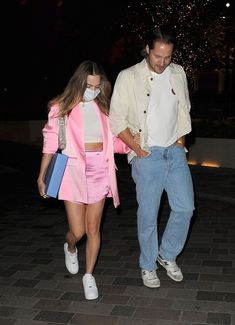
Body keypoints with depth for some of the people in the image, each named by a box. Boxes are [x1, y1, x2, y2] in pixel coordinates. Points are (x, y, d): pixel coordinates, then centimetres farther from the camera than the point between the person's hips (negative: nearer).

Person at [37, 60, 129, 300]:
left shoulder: (102, 107, 8)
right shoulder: (62, 107, -2)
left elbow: (111, 140, 10)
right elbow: (50, 142, 2)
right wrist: (42, 175, 4)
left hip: (100, 170, 3)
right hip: (73, 169, -3)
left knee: (93, 228, 7)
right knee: (77, 230, -1)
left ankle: (89, 276, 24)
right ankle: (70, 248, 37)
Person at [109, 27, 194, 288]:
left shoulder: (178, 73, 7)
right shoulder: (128, 77, -7)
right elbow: (117, 120, -7)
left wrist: (180, 142, 7)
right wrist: (138, 150, -9)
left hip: (175, 152, 5)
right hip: (147, 155, -4)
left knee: (185, 208, 4)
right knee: (148, 215, 2)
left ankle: (167, 255, 27)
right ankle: (148, 266, 23)